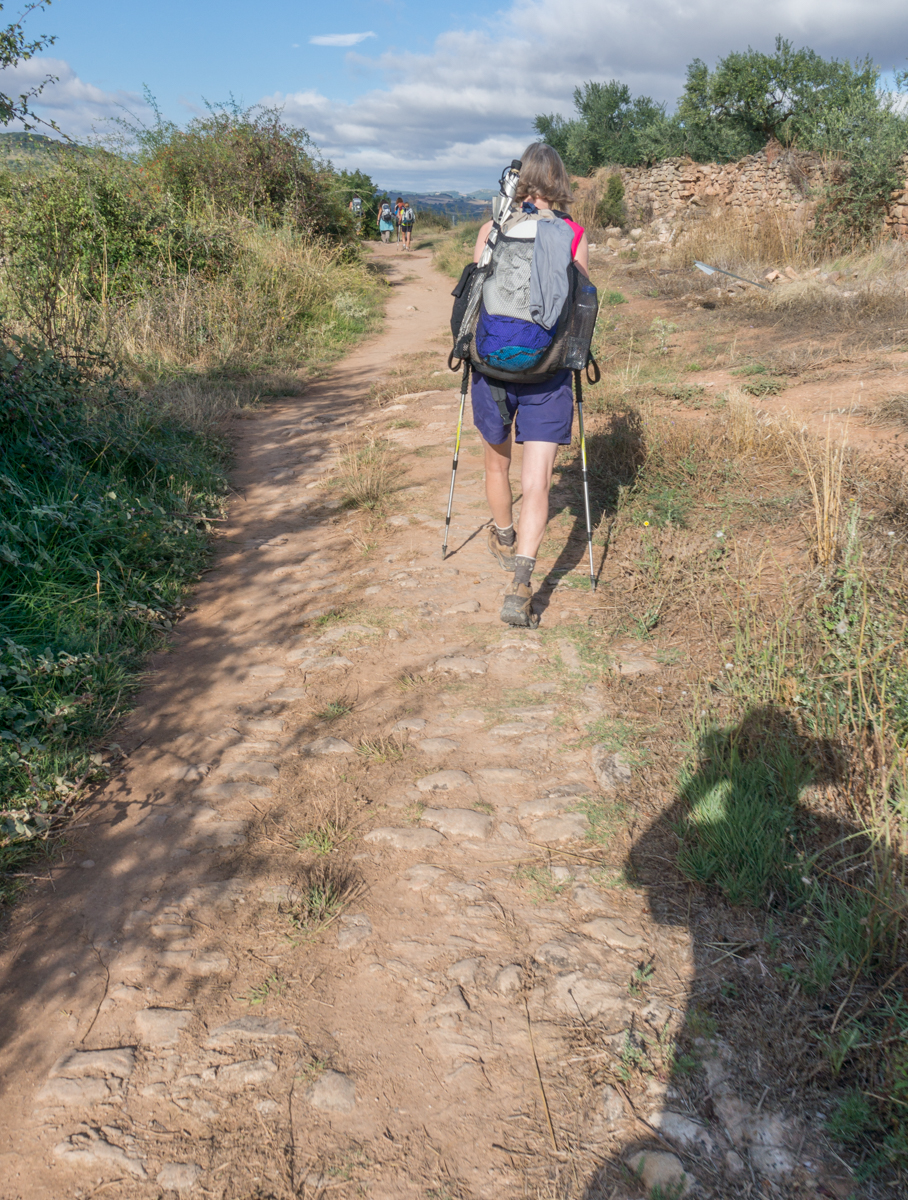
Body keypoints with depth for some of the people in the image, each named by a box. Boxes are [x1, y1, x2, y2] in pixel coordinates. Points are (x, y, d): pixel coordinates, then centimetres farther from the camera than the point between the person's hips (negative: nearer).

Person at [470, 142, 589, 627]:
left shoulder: (492, 230, -2)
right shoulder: (574, 235, 0)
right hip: (548, 370, -1)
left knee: (497, 463, 22)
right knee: (537, 481, -2)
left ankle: (505, 540, 45)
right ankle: (520, 580, -16)